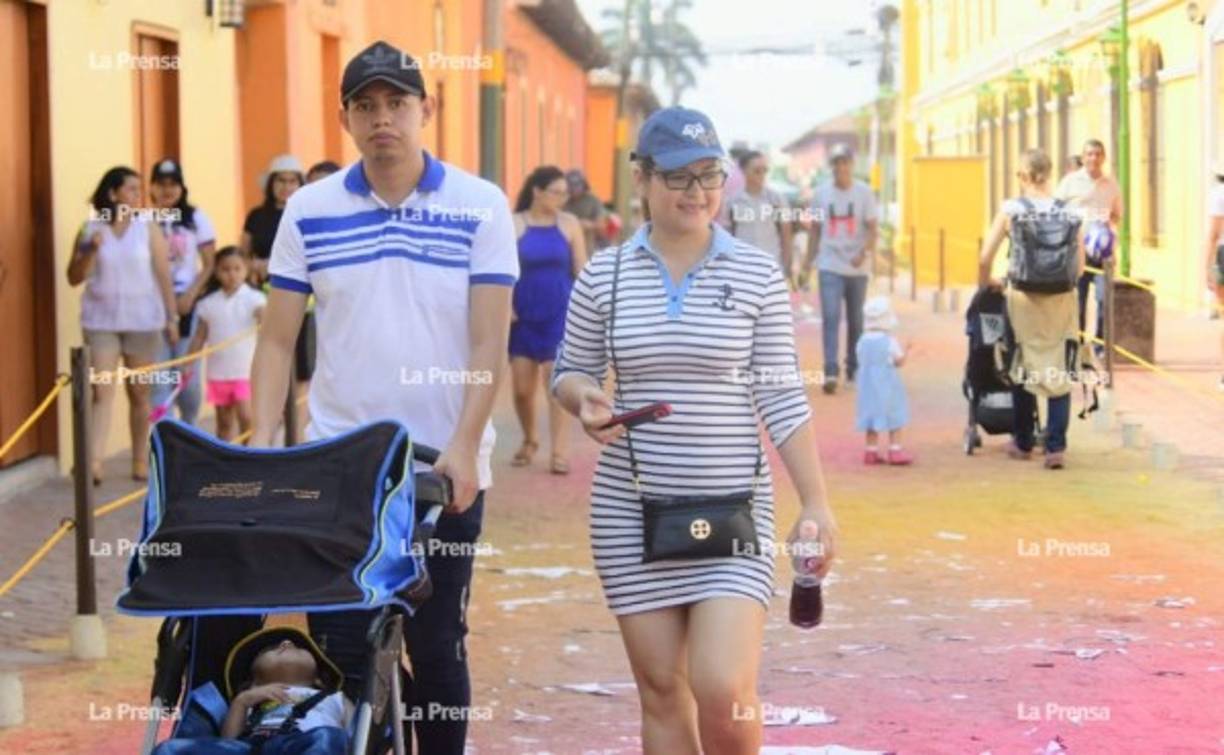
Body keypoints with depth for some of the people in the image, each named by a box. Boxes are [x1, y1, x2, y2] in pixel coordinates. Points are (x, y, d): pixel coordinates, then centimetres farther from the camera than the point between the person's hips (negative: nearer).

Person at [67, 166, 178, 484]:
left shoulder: (148, 229, 2)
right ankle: (94, 462, -18)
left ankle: (140, 461, 19)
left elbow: (163, 276, 3)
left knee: (139, 394, 9)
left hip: (142, 321, 1)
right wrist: (90, 252, -14)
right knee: (103, 392, -9)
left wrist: (172, 318, 0)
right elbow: (74, 278, 3)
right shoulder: (90, 230, 1)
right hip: (101, 321, -1)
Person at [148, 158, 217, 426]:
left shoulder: (195, 218, 2)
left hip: (186, 303, 0)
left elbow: (209, 264, 1)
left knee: (188, 373, 2)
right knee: (158, 376, -3)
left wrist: (190, 296, -10)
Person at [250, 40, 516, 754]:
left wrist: (464, 447, -15)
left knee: (437, 646, 8)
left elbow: (490, 341, -5)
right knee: (338, 646, 3)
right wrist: (264, 442, -6)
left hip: (445, 468, -1)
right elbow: (278, 339, 5)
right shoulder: (310, 210, 3)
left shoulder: (481, 207, -2)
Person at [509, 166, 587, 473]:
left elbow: (581, 270, 5)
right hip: (523, 317, 1)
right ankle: (529, 441, 29)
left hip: (560, 314, -1)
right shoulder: (514, 224, 0)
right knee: (522, 387, 5)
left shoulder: (569, 224, 2)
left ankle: (559, 453, -5)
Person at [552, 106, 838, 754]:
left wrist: (816, 504, -3)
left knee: (723, 690, -13)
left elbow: (781, 398, 1)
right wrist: (583, 398, -9)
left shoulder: (758, 276, -1)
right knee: (660, 689, 5)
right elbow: (568, 370, 14)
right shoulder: (603, 275, 3)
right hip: (631, 508, 2)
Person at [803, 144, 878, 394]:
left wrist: (865, 252, -19)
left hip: (857, 267, 0)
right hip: (830, 266, 0)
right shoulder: (821, 193, 4)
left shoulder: (864, 193, 0)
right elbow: (815, 228, 12)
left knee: (855, 320, 10)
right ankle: (830, 372, -17)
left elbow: (873, 228, -3)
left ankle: (853, 370, 21)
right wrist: (809, 258, 9)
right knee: (830, 317, -12)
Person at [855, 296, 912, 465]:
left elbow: (861, 360, 9)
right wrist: (904, 351, 11)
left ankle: (871, 451, 12)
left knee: (872, 418, 11)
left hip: (868, 385, 5)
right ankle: (895, 450, 0)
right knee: (894, 419, 3)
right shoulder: (889, 341, -13)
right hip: (887, 386, -5)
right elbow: (899, 361, -9)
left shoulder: (863, 341, 1)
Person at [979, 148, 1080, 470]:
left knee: (1023, 371, 14)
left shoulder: (1011, 209, -4)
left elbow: (986, 256, -4)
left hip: (1024, 297, -1)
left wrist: (986, 282, 16)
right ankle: (1056, 446, -4)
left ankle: (1023, 443, 24)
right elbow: (1080, 265, 2)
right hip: (1062, 299, 1)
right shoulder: (1068, 211, 0)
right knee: (1059, 375, 5)